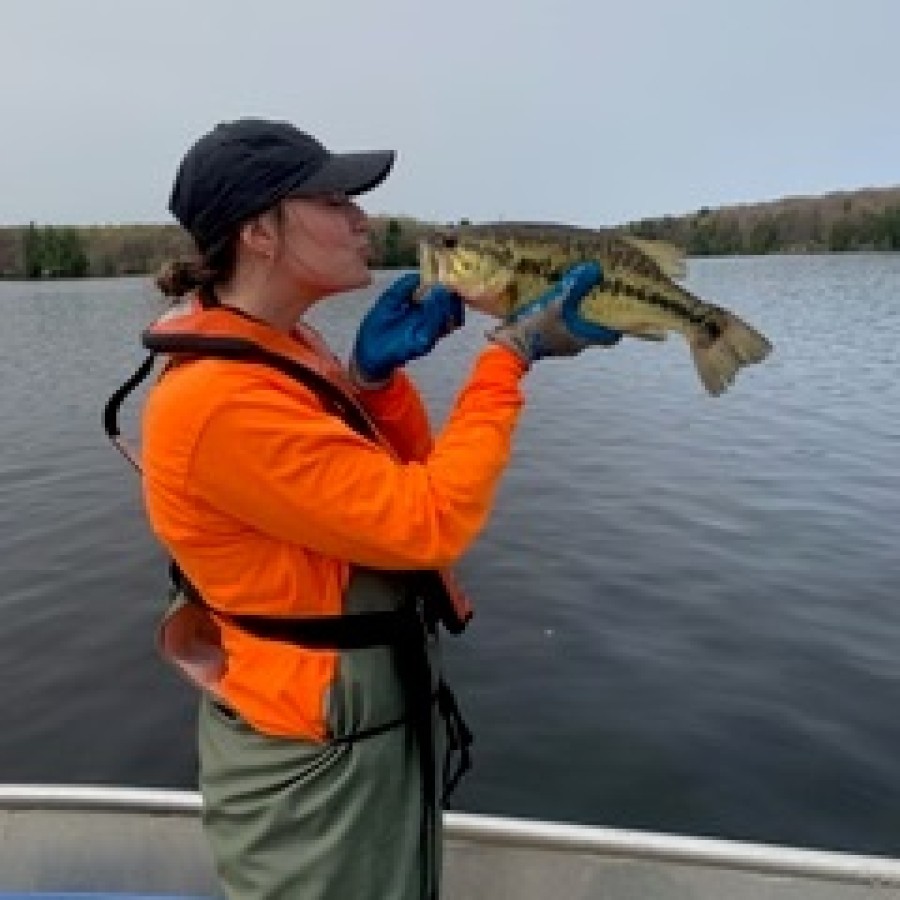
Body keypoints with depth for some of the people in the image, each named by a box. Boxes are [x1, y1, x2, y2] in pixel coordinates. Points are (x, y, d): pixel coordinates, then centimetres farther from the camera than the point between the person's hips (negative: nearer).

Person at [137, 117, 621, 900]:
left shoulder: (279, 354, 1)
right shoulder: (222, 402, -28)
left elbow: (404, 481, 6)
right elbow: (428, 519, -27)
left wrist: (375, 375, -11)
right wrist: (512, 355, -20)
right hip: (314, 757, -8)